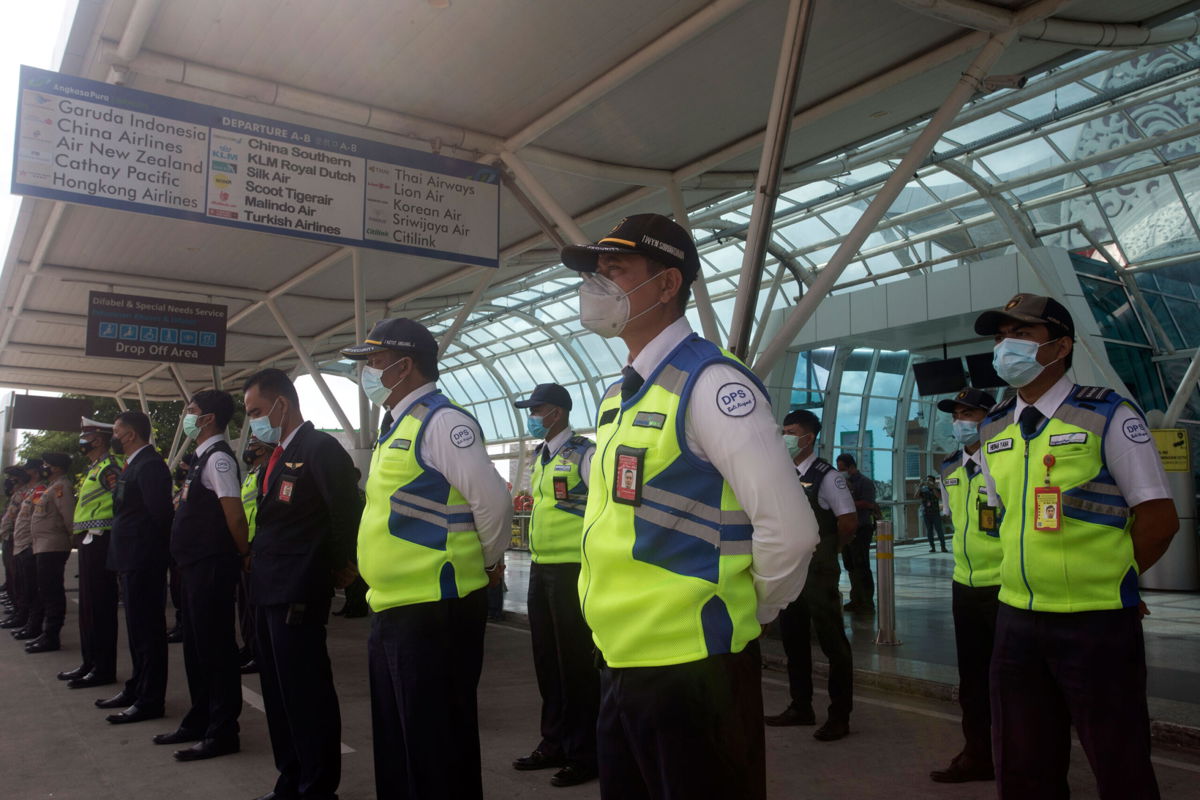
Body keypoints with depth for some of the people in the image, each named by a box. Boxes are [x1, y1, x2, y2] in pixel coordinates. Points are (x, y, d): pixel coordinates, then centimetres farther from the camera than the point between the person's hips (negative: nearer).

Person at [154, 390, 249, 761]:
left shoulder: (218, 457, -16)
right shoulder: (202, 458, 15)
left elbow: (234, 513, -21)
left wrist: (244, 554, -12)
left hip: (212, 565, -10)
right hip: (195, 563, 10)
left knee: (215, 646, -2)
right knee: (196, 645, 18)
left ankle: (222, 732, 7)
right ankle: (199, 720, 31)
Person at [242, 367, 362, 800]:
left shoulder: (320, 448, -14)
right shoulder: (278, 455, 15)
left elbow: (348, 512, -18)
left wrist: (341, 567, -8)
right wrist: (257, 558, 10)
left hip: (297, 592, -10)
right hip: (268, 589, 10)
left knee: (307, 692, -1)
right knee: (278, 691, 17)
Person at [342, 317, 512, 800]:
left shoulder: (440, 421, -15)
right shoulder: (397, 426, 14)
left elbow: (492, 500, -21)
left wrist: (488, 564, -7)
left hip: (434, 611, -10)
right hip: (392, 610, 10)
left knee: (437, 747, 1)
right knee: (396, 744, 21)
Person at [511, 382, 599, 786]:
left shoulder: (584, 453, -12)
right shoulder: (539, 457, 14)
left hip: (573, 569, -8)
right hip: (540, 568, 8)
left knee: (577, 662, 0)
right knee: (547, 660, 15)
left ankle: (585, 754, 12)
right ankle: (554, 743, 28)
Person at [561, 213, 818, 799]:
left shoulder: (709, 383, -16)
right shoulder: (618, 397, 11)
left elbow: (789, 529, -22)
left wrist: (751, 613, -8)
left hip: (692, 669, -8)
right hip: (619, 665, 8)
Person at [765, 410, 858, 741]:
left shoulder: (827, 476, -12)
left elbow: (848, 522, -13)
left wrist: (825, 550, -1)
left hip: (818, 571, -7)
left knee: (832, 640, 1)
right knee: (793, 638, 15)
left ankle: (839, 716, 11)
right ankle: (801, 707, 29)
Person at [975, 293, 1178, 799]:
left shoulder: (1108, 415, -8)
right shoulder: (994, 430, 8)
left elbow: (1158, 518, -8)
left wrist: (1105, 582, 1)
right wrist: (1031, 578, 9)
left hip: (1097, 623, -5)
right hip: (1017, 619, 5)